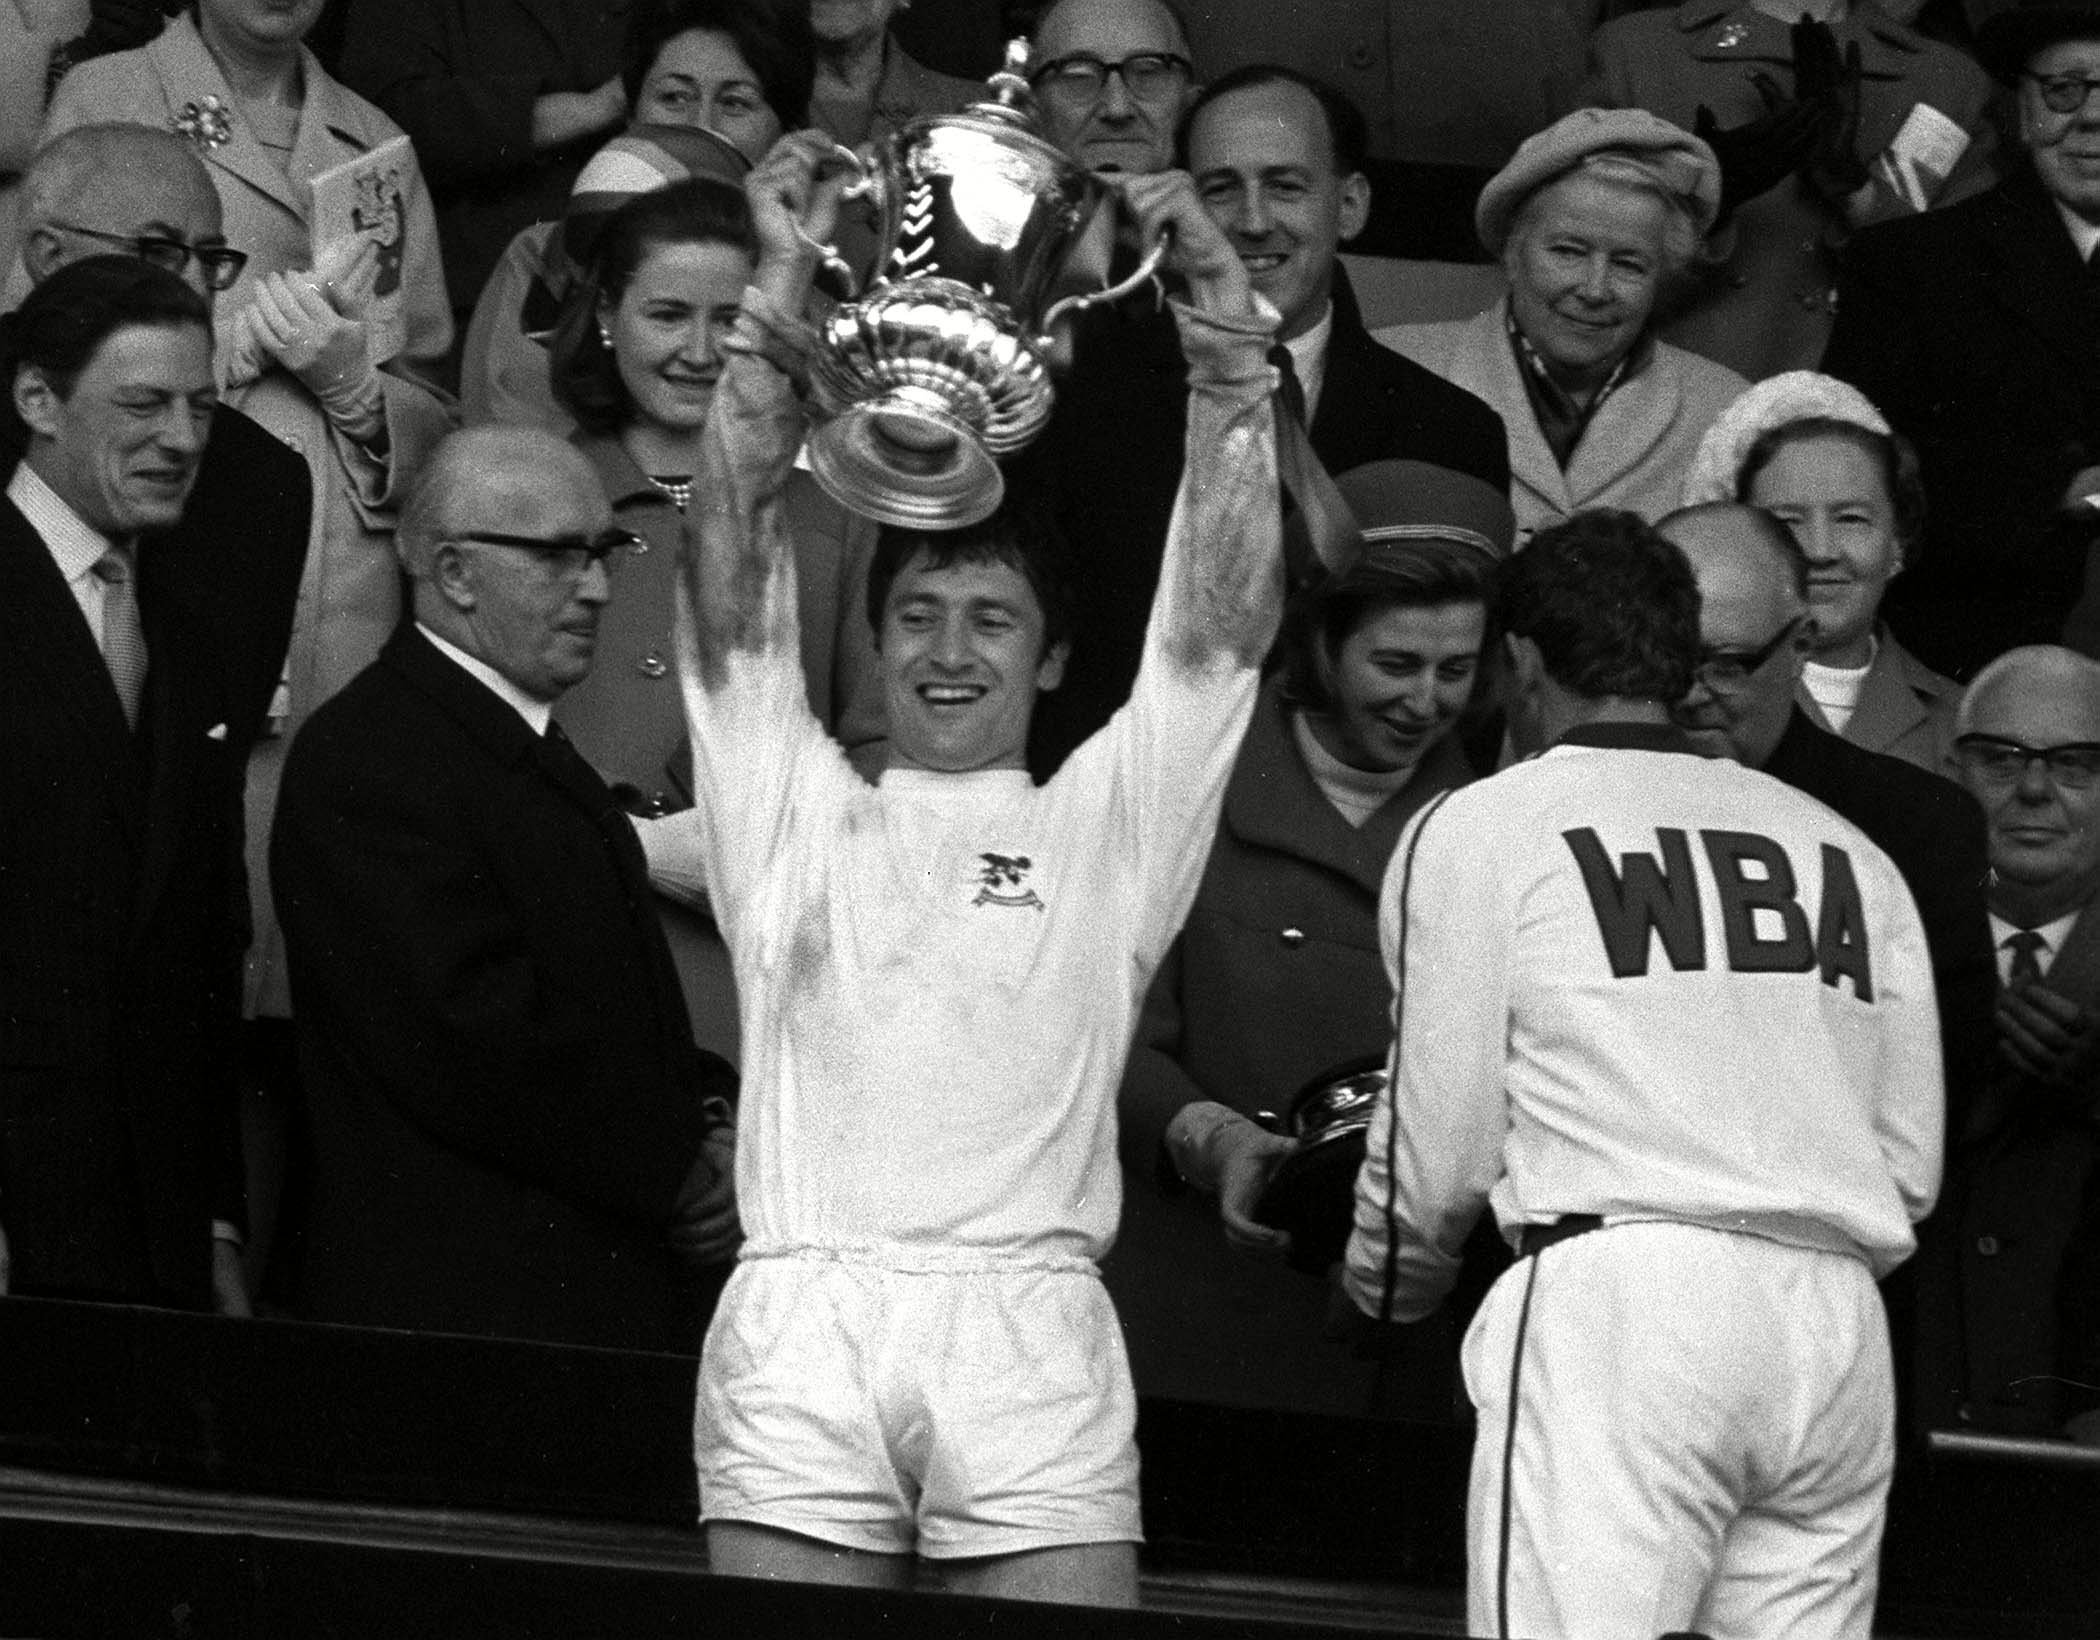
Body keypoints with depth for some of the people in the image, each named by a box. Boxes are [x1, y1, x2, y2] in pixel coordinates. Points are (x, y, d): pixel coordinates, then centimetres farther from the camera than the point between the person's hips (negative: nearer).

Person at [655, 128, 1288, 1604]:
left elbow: (1225, 624, 11)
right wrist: (778, 307, 1)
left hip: (1029, 1309, 0)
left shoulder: (1108, 821, 20)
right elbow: (734, 585, 11)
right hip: (802, 1305, 0)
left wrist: (1231, 361, 0)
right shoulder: (796, 805, 21)